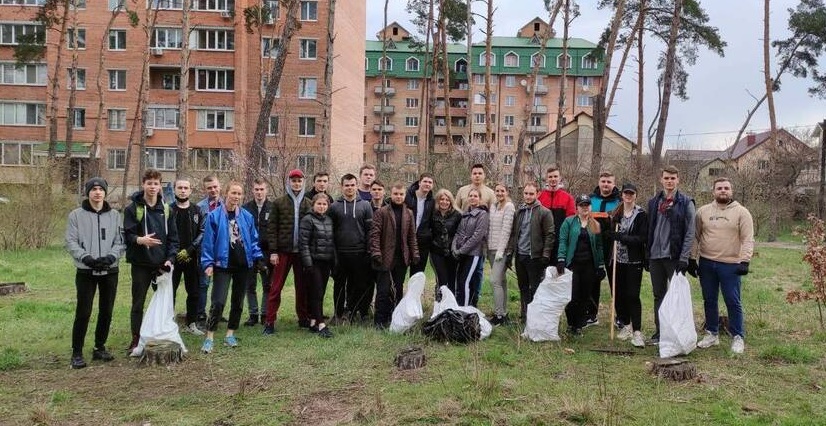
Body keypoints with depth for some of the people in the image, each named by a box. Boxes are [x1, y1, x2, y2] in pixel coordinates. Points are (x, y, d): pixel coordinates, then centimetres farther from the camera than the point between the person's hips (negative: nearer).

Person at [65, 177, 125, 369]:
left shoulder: (115, 215, 6)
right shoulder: (76, 215, 0)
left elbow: (120, 241, 3)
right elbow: (71, 242, -4)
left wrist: (111, 256, -15)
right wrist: (86, 258, -18)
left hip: (110, 270, 3)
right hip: (86, 271, -3)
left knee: (106, 312, 9)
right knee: (83, 313, -4)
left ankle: (100, 348, 23)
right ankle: (77, 353, 7)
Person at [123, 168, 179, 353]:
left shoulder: (166, 209, 8)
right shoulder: (133, 209, -2)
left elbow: (173, 237, 7)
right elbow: (127, 234, -9)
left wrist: (170, 258, -6)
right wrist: (139, 240, -30)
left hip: (162, 264, 3)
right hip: (141, 264, -3)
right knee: (138, 303, 4)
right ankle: (136, 340, 14)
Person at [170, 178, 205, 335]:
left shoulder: (197, 211, 6)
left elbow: (202, 233, 1)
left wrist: (189, 250, -10)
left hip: (192, 258, 3)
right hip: (173, 258, -2)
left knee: (194, 292, 8)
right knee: (170, 292, 2)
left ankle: (191, 323, 20)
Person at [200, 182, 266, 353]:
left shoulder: (247, 216, 4)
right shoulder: (215, 216, -6)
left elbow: (253, 240, 9)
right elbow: (208, 241, -6)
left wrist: (258, 257, 1)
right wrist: (208, 263, -11)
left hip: (243, 265, 4)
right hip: (223, 264, -4)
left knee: (238, 301, 12)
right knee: (218, 302, -12)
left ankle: (230, 334, 25)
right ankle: (209, 338, -2)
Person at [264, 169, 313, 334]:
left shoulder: (308, 204, 8)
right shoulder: (279, 203, 3)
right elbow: (271, 228, 0)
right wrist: (273, 251, -8)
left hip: (302, 252, 2)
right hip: (283, 251, -2)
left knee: (302, 286, 10)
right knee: (276, 287, 0)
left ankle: (304, 318, 22)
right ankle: (270, 321, 5)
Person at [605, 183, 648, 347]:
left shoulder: (641, 215, -3)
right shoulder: (616, 213, 10)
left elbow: (642, 238, -11)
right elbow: (609, 233, 13)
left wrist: (622, 237, -18)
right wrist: (610, 234, -7)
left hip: (633, 261, -4)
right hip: (617, 259, 5)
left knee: (632, 296, -8)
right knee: (619, 294, 8)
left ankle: (637, 331, -6)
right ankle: (626, 325, 23)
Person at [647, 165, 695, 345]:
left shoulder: (686, 202, -3)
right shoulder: (653, 202, 10)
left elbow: (690, 232, -8)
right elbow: (649, 230, 11)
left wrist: (684, 258, -14)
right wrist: (647, 255, 7)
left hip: (674, 257, -4)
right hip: (655, 256, 4)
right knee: (659, 295, 11)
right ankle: (660, 331, 19)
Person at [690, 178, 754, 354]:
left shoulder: (741, 212, -2)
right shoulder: (703, 211, 6)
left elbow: (748, 239, -7)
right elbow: (695, 237, 7)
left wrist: (745, 261, -17)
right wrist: (692, 259, 3)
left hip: (730, 265, -3)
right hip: (706, 263, 3)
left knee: (733, 302, 1)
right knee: (709, 301, 12)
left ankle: (737, 337, 13)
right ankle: (711, 334, 24)